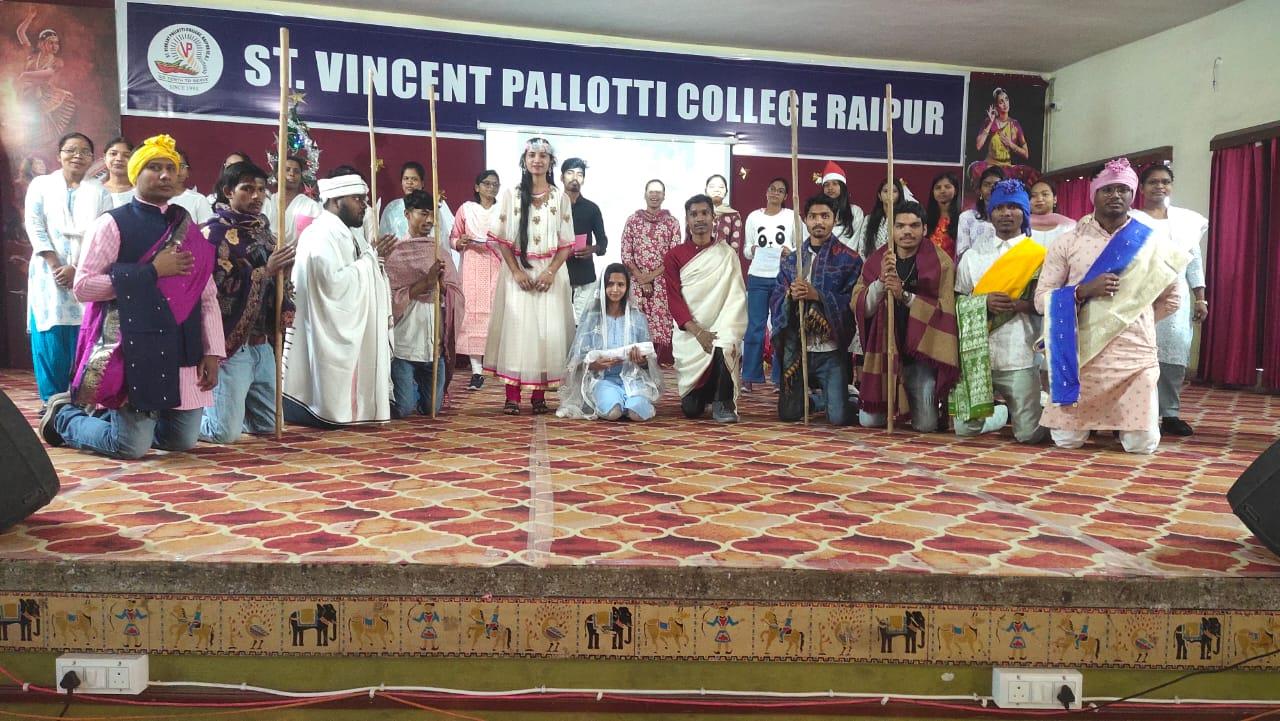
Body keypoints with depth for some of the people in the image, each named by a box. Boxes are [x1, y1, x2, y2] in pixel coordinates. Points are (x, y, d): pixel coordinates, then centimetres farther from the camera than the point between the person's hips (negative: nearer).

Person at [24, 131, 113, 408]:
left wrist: (76, 268, -13)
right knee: (50, 340, -1)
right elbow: (35, 227, 0)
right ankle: (52, 401, 7)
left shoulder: (100, 192, 9)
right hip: (50, 275, 0)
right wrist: (56, 267, -11)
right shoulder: (41, 185, 10)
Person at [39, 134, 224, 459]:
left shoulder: (189, 230, 11)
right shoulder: (112, 224, -3)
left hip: (181, 350, 5)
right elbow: (82, 286, -10)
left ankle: (121, 419, 36)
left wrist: (212, 352, 0)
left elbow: (208, 296, 8)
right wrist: (152, 271, -14)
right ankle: (64, 415, 23)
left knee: (183, 441, 9)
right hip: (133, 349, -5)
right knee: (131, 447, -5)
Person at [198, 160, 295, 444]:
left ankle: (211, 406, 32)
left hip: (263, 343, 7)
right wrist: (266, 271, -17)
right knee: (225, 432, -9)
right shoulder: (216, 231, -8)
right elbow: (218, 287, -20)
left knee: (267, 426, 12)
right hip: (232, 344, -7)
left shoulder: (263, 231, 14)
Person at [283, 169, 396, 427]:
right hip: (330, 338, -10)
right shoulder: (321, 234, -15)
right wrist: (370, 257, -15)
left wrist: (375, 257, 6)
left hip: (347, 333, 10)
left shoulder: (344, 233, 16)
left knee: (342, 404, 11)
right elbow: (334, 283, -26)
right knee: (330, 414, -4)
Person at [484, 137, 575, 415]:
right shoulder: (511, 196, 5)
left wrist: (550, 272, -12)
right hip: (518, 271, -1)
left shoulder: (560, 198, 6)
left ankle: (539, 396, 4)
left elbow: (566, 243, 3)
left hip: (550, 272, 1)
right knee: (516, 328, -5)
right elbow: (502, 239, 1)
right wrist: (516, 271, -11)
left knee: (548, 330, -2)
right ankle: (512, 397, -3)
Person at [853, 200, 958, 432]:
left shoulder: (940, 262, -7)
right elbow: (859, 307, -5)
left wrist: (905, 296, -25)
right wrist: (881, 281, -23)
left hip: (921, 351, -2)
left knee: (926, 425, -6)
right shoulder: (876, 260, 2)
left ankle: (916, 400, 29)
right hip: (883, 349, 3)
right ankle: (893, 404, 37)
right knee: (869, 421, 2)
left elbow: (945, 310, -15)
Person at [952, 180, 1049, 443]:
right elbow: (958, 302, 8)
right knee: (966, 427, -1)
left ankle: (1038, 408, 31)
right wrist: (985, 302, -11)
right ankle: (1000, 412, 30)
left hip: (1021, 356, -2)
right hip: (979, 357, 2)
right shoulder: (972, 256, 10)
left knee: (1029, 434, -4)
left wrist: (1023, 305, -18)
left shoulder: (1039, 256, 3)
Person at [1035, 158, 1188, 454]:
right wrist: (1084, 290, -16)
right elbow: (1042, 298, -3)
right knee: (1066, 440, 1)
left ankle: (1118, 418, 33)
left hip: (1135, 357, 1)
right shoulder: (1067, 242, 1)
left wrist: (1134, 321, 10)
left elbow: (1170, 300, 16)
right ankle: (1093, 418, 37)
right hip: (1080, 356, 0)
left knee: (1142, 444, -2)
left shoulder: (1150, 245, 4)